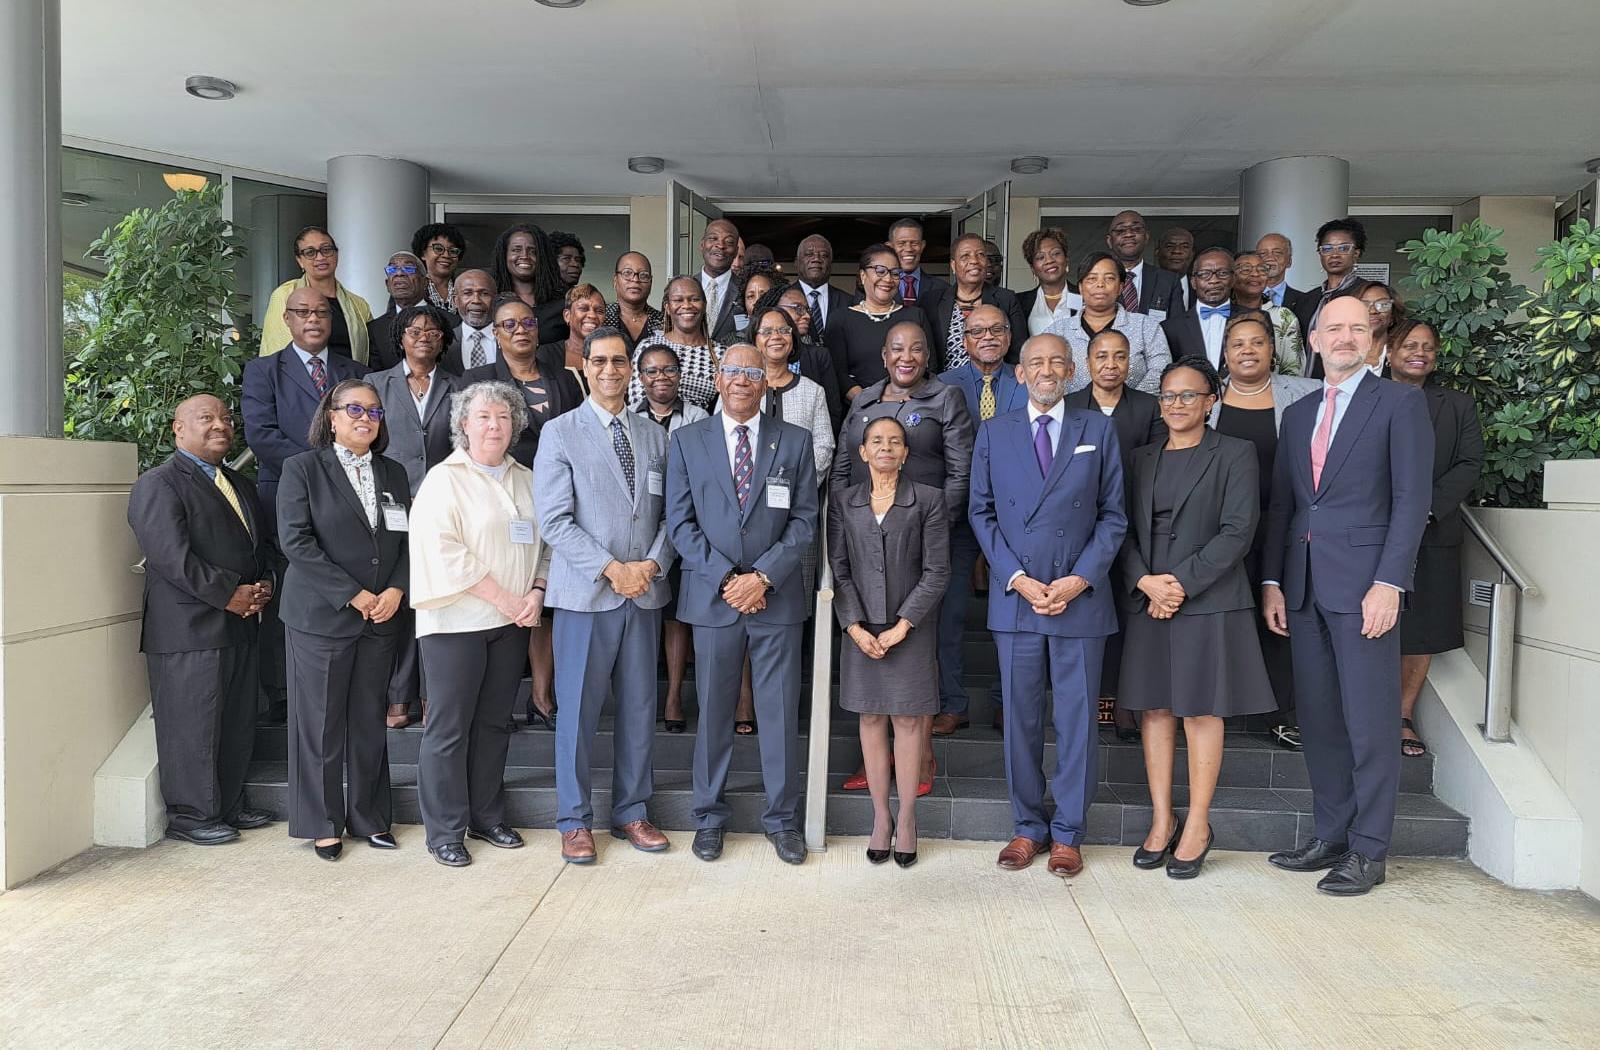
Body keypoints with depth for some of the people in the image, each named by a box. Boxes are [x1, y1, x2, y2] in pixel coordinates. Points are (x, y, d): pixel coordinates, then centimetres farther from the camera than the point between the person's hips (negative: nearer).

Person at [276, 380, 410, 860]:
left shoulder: (394, 474, 13)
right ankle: (323, 823, 15)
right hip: (321, 617, -4)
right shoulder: (303, 468, -1)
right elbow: (295, 540, -10)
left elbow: (406, 541, 11)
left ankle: (369, 817, 20)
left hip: (381, 620, 4)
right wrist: (353, 595, -14)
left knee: (369, 722, 10)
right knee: (321, 724, 3)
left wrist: (396, 590, -7)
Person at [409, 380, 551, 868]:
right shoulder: (444, 479, -4)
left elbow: (543, 543, 13)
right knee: (449, 726, 0)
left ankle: (487, 816, 24)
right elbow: (445, 551, -13)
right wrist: (505, 599, -15)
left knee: (494, 721, 12)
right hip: (456, 621, -5)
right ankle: (445, 831, 10)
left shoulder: (527, 480, 13)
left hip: (511, 623, 5)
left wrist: (536, 593, -5)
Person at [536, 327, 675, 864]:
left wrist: (652, 563, -8)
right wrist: (611, 568, -14)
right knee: (578, 710, 3)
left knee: (639, 708, 10)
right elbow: (554, 521, -8)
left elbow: (669, 514, 10)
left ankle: (631, 812, 24)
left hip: (645, 592, 4)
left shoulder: (654, 436, 12)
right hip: (586, 593, -4)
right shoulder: (559, 433, 0)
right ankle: (574, 820, 17)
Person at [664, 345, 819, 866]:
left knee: (780, 711, 5)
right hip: (711, 598, 0)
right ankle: (709, 817, 22)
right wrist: (725, 578, -10)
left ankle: (782, 818, 18)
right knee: (713, 711, 8)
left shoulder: (794, 441, 6)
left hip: (777, 598, 0)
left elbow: (805, 520, 1)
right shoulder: (686, 441, 5)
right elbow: (680, 522, 1)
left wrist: (763, 575, -11)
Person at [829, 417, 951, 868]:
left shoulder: (929, 501, 0)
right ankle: (880, 817, 17)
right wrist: (855, 627, -9)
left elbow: (937, 571, -5)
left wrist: (901, 626, -11)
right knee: (871, 718, 7)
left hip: (910, 629, -2)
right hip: (861, 630, 2)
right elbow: (838, 569, 3)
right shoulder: (843, 503, 6)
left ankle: (906, 819, 13)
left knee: (908, 719, 2)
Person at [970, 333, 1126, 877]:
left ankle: (1067, 833, 17)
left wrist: (1080, 579, -9)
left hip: (1081, 596, 0)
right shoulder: (994, 432, 9)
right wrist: (1017, 578, -7)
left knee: (1076, 719, 4)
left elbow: (1113, 515, 4)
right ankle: (1027, 827, 20)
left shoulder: (1098, 430, 7)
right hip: (1014, 596, 1)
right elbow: (981, 512, 5)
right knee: (1020, 718, 7)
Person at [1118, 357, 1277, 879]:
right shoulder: (1141, 459, 14)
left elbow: (1238, 531, -8)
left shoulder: (1234, 454, 1)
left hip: (1208, 600, -4)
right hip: (1146, 600, 4)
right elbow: (1125, 529, 8)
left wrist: (1182, 582, -14)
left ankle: (1197, 825, 10)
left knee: (1201, 710, 1)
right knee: (1156, 708, 6)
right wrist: (1146, 582, -9)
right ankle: (1161, 820, 15)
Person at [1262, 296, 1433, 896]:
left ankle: (1368, 851, 10)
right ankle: (1332, 836, 20)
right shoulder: (1298, 414, 17)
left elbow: (1411, 498, -7)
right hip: (1303, 586, 6)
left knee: (1370, 723, 0)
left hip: (1363, 581, -5)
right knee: (1318, 719, 10)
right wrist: (1271, 582, 7)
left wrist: (1388, 582, -15)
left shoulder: (1400, 402, 1)